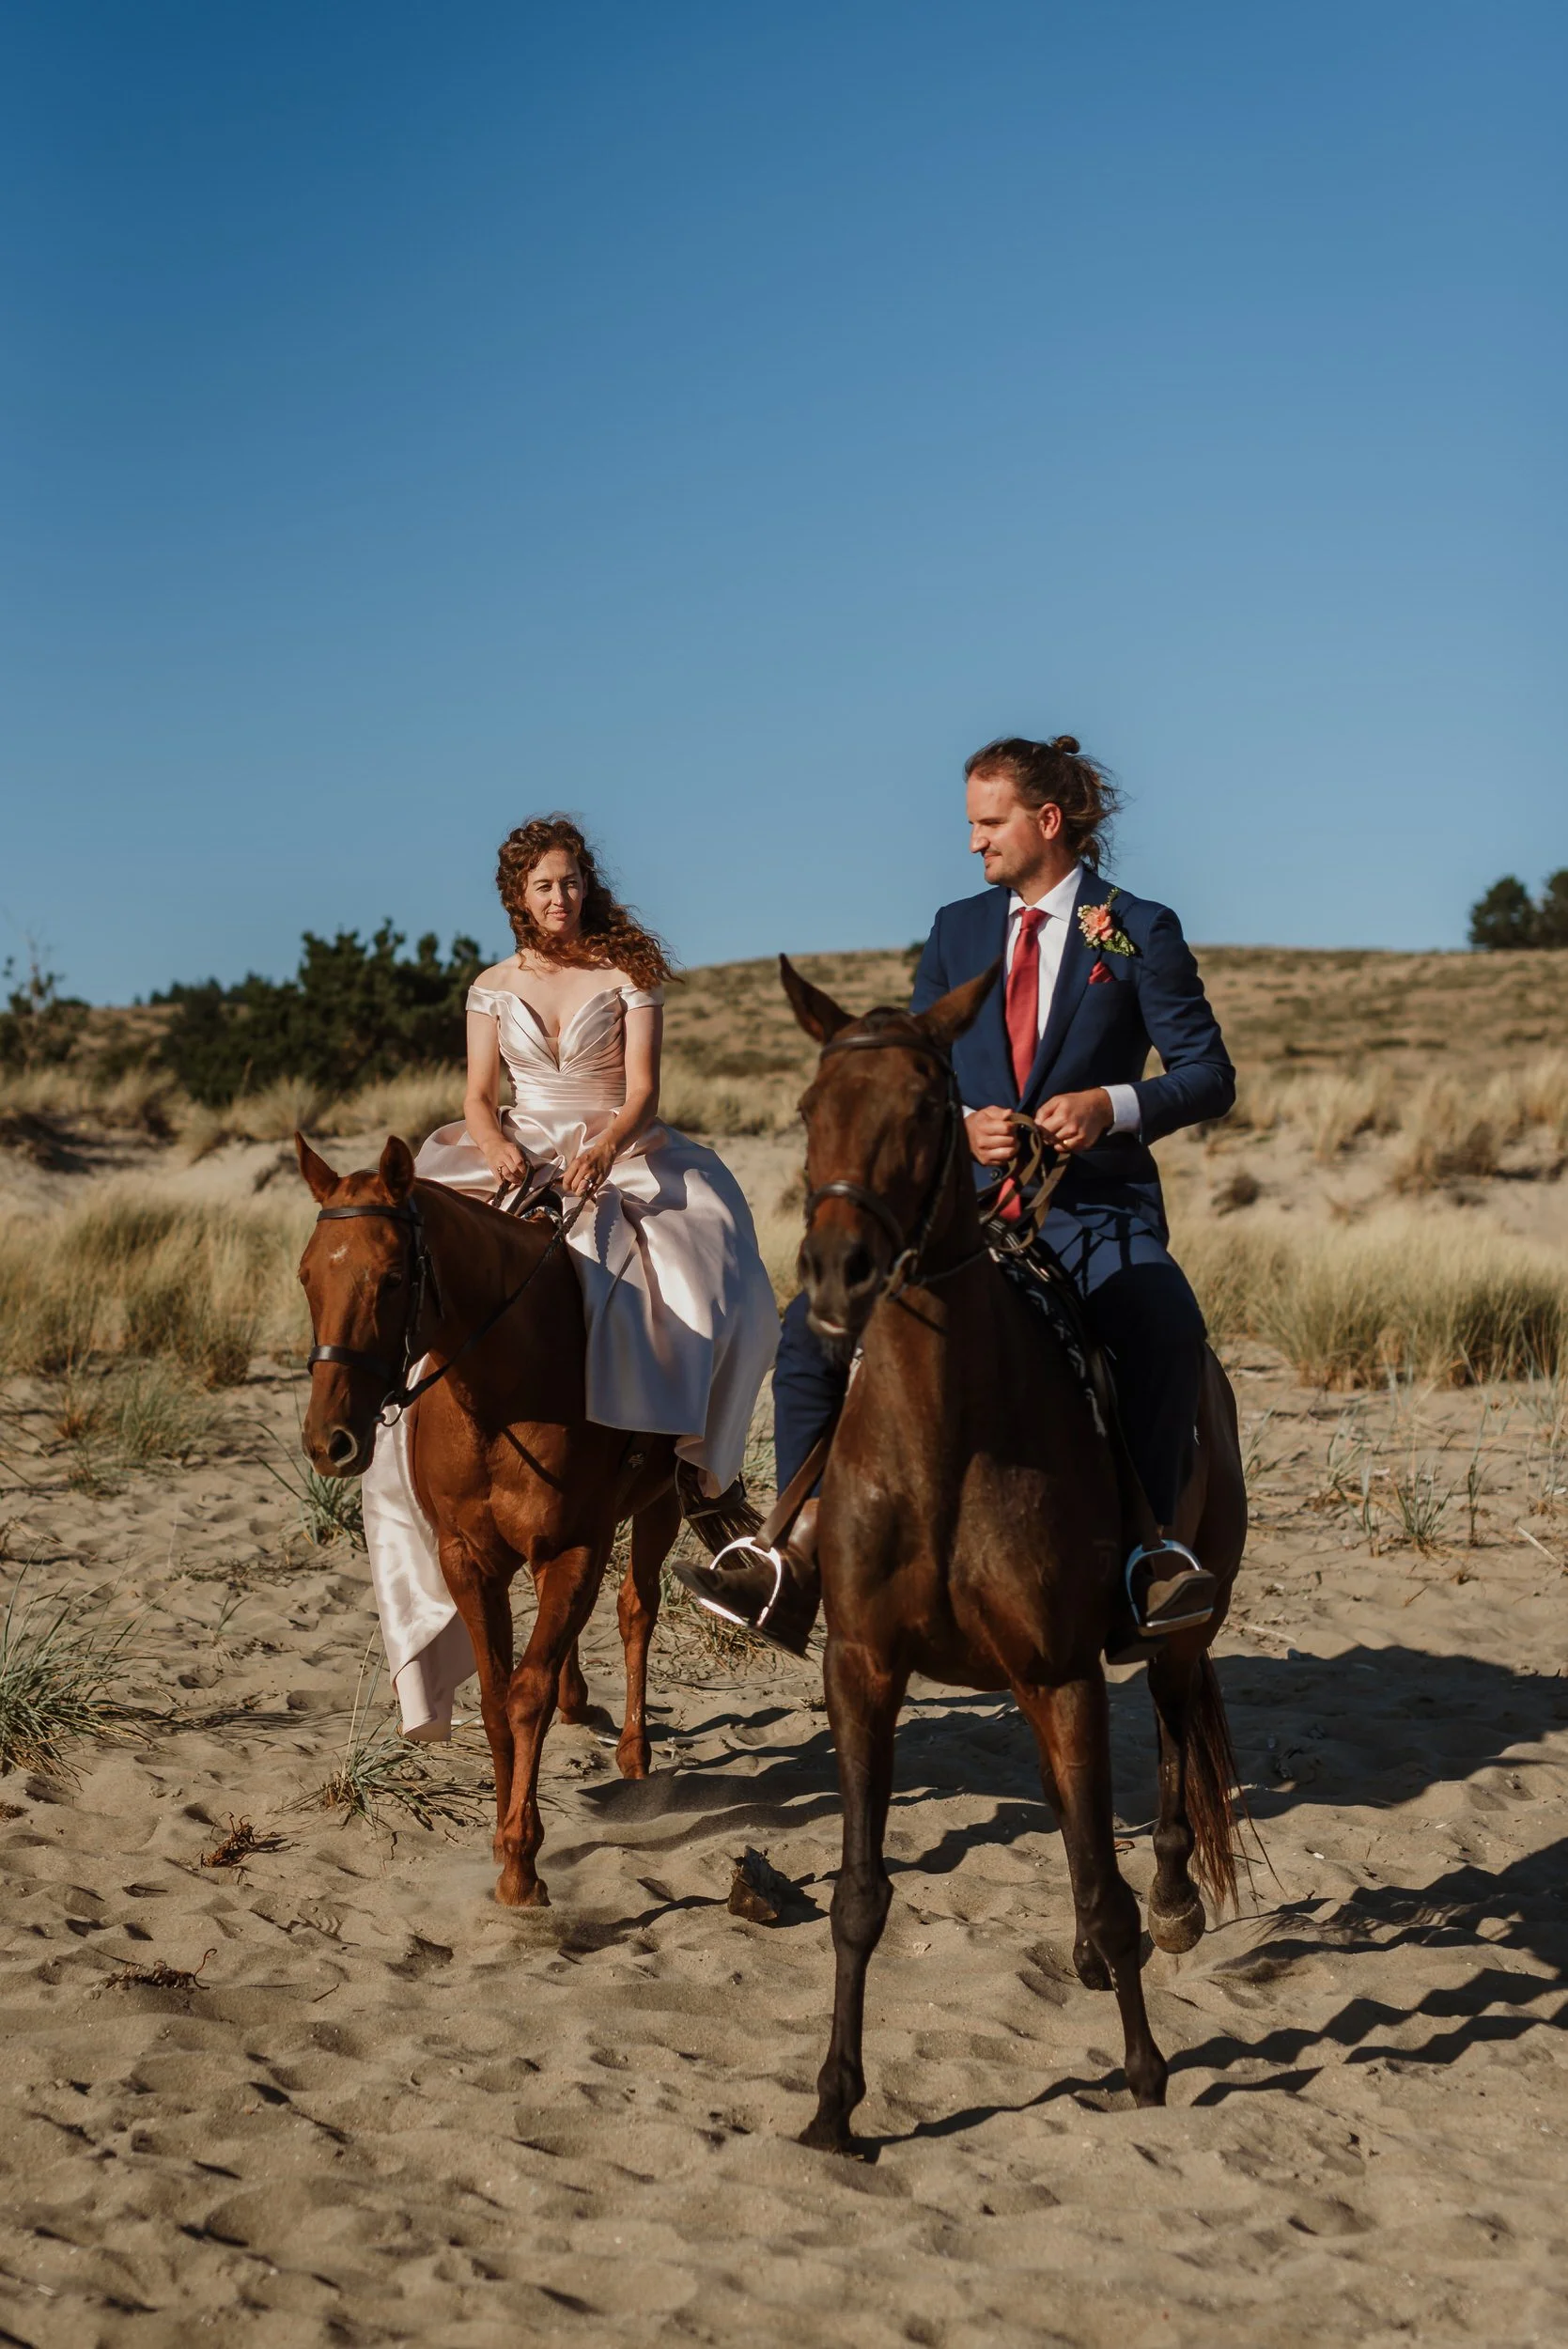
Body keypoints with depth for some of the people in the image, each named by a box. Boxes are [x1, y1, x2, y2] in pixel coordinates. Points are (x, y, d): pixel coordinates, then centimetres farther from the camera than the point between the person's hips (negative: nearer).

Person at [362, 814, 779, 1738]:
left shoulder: (630, 975, 3)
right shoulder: (494, 988, 11)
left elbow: (642, 1091, -5)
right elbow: (479, 1097, 5)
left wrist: (605, 1148, -25)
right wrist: (498, 1150, -17)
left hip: (621, 1161, -3)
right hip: (518, 1167, 3)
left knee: (702, 1271, -29)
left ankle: (707, 1471, -16)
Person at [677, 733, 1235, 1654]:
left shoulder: (1141, 931, 1)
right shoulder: (956, 930, 13)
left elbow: (1211, 1075, -2)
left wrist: (1113, 1105, -20)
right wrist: (962, 1124, -8)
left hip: (1094, 1209, -4)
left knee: (1169, 1334, -37)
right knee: (814, 1325, -11)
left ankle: (1155, 1550, -29)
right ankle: (801, 1561, -9)